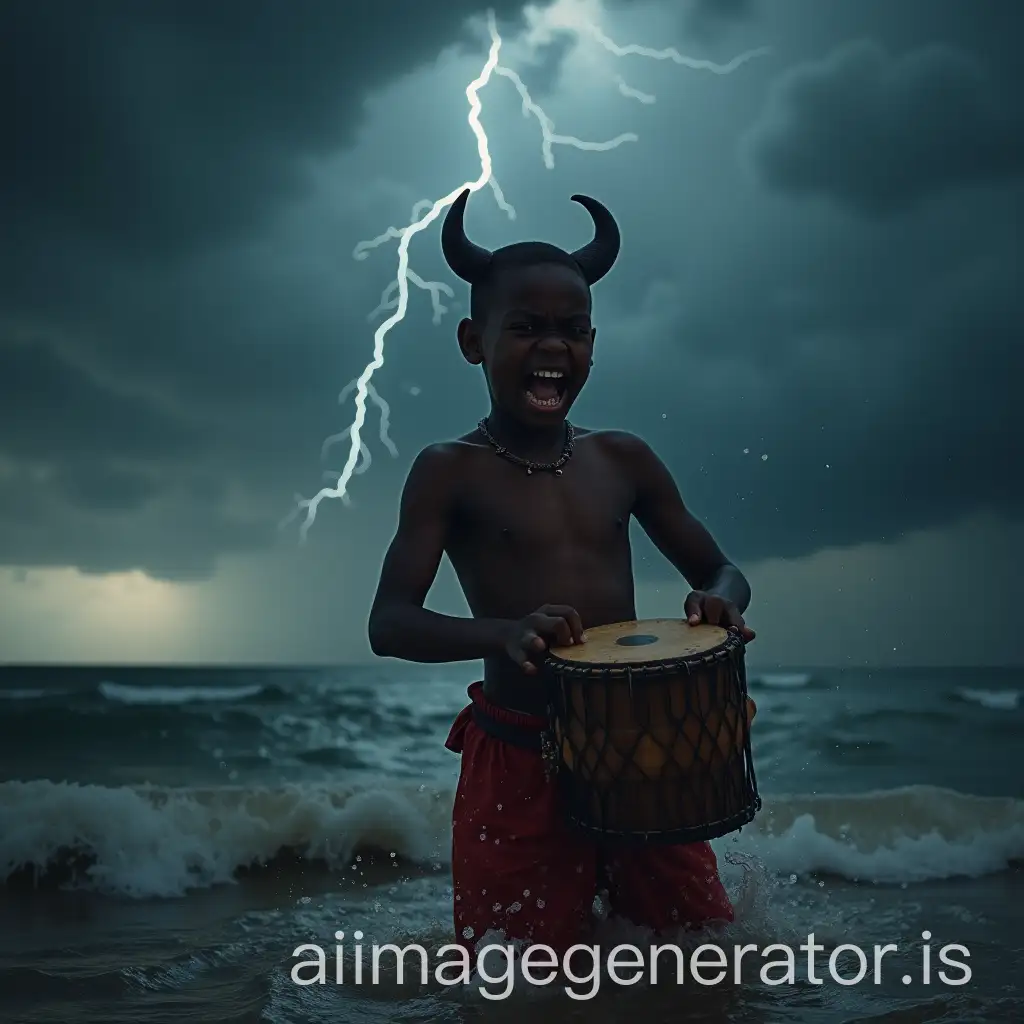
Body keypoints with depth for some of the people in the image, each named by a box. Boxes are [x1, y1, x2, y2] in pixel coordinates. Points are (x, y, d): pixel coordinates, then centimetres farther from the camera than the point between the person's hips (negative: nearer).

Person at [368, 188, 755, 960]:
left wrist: (719, 602, -12)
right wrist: (506, 634, -33)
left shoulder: (623, 460, 6)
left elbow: (721, 570, 14)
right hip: (516, 761, -3)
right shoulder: (450, 473, -5)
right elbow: (390, 624, -13)